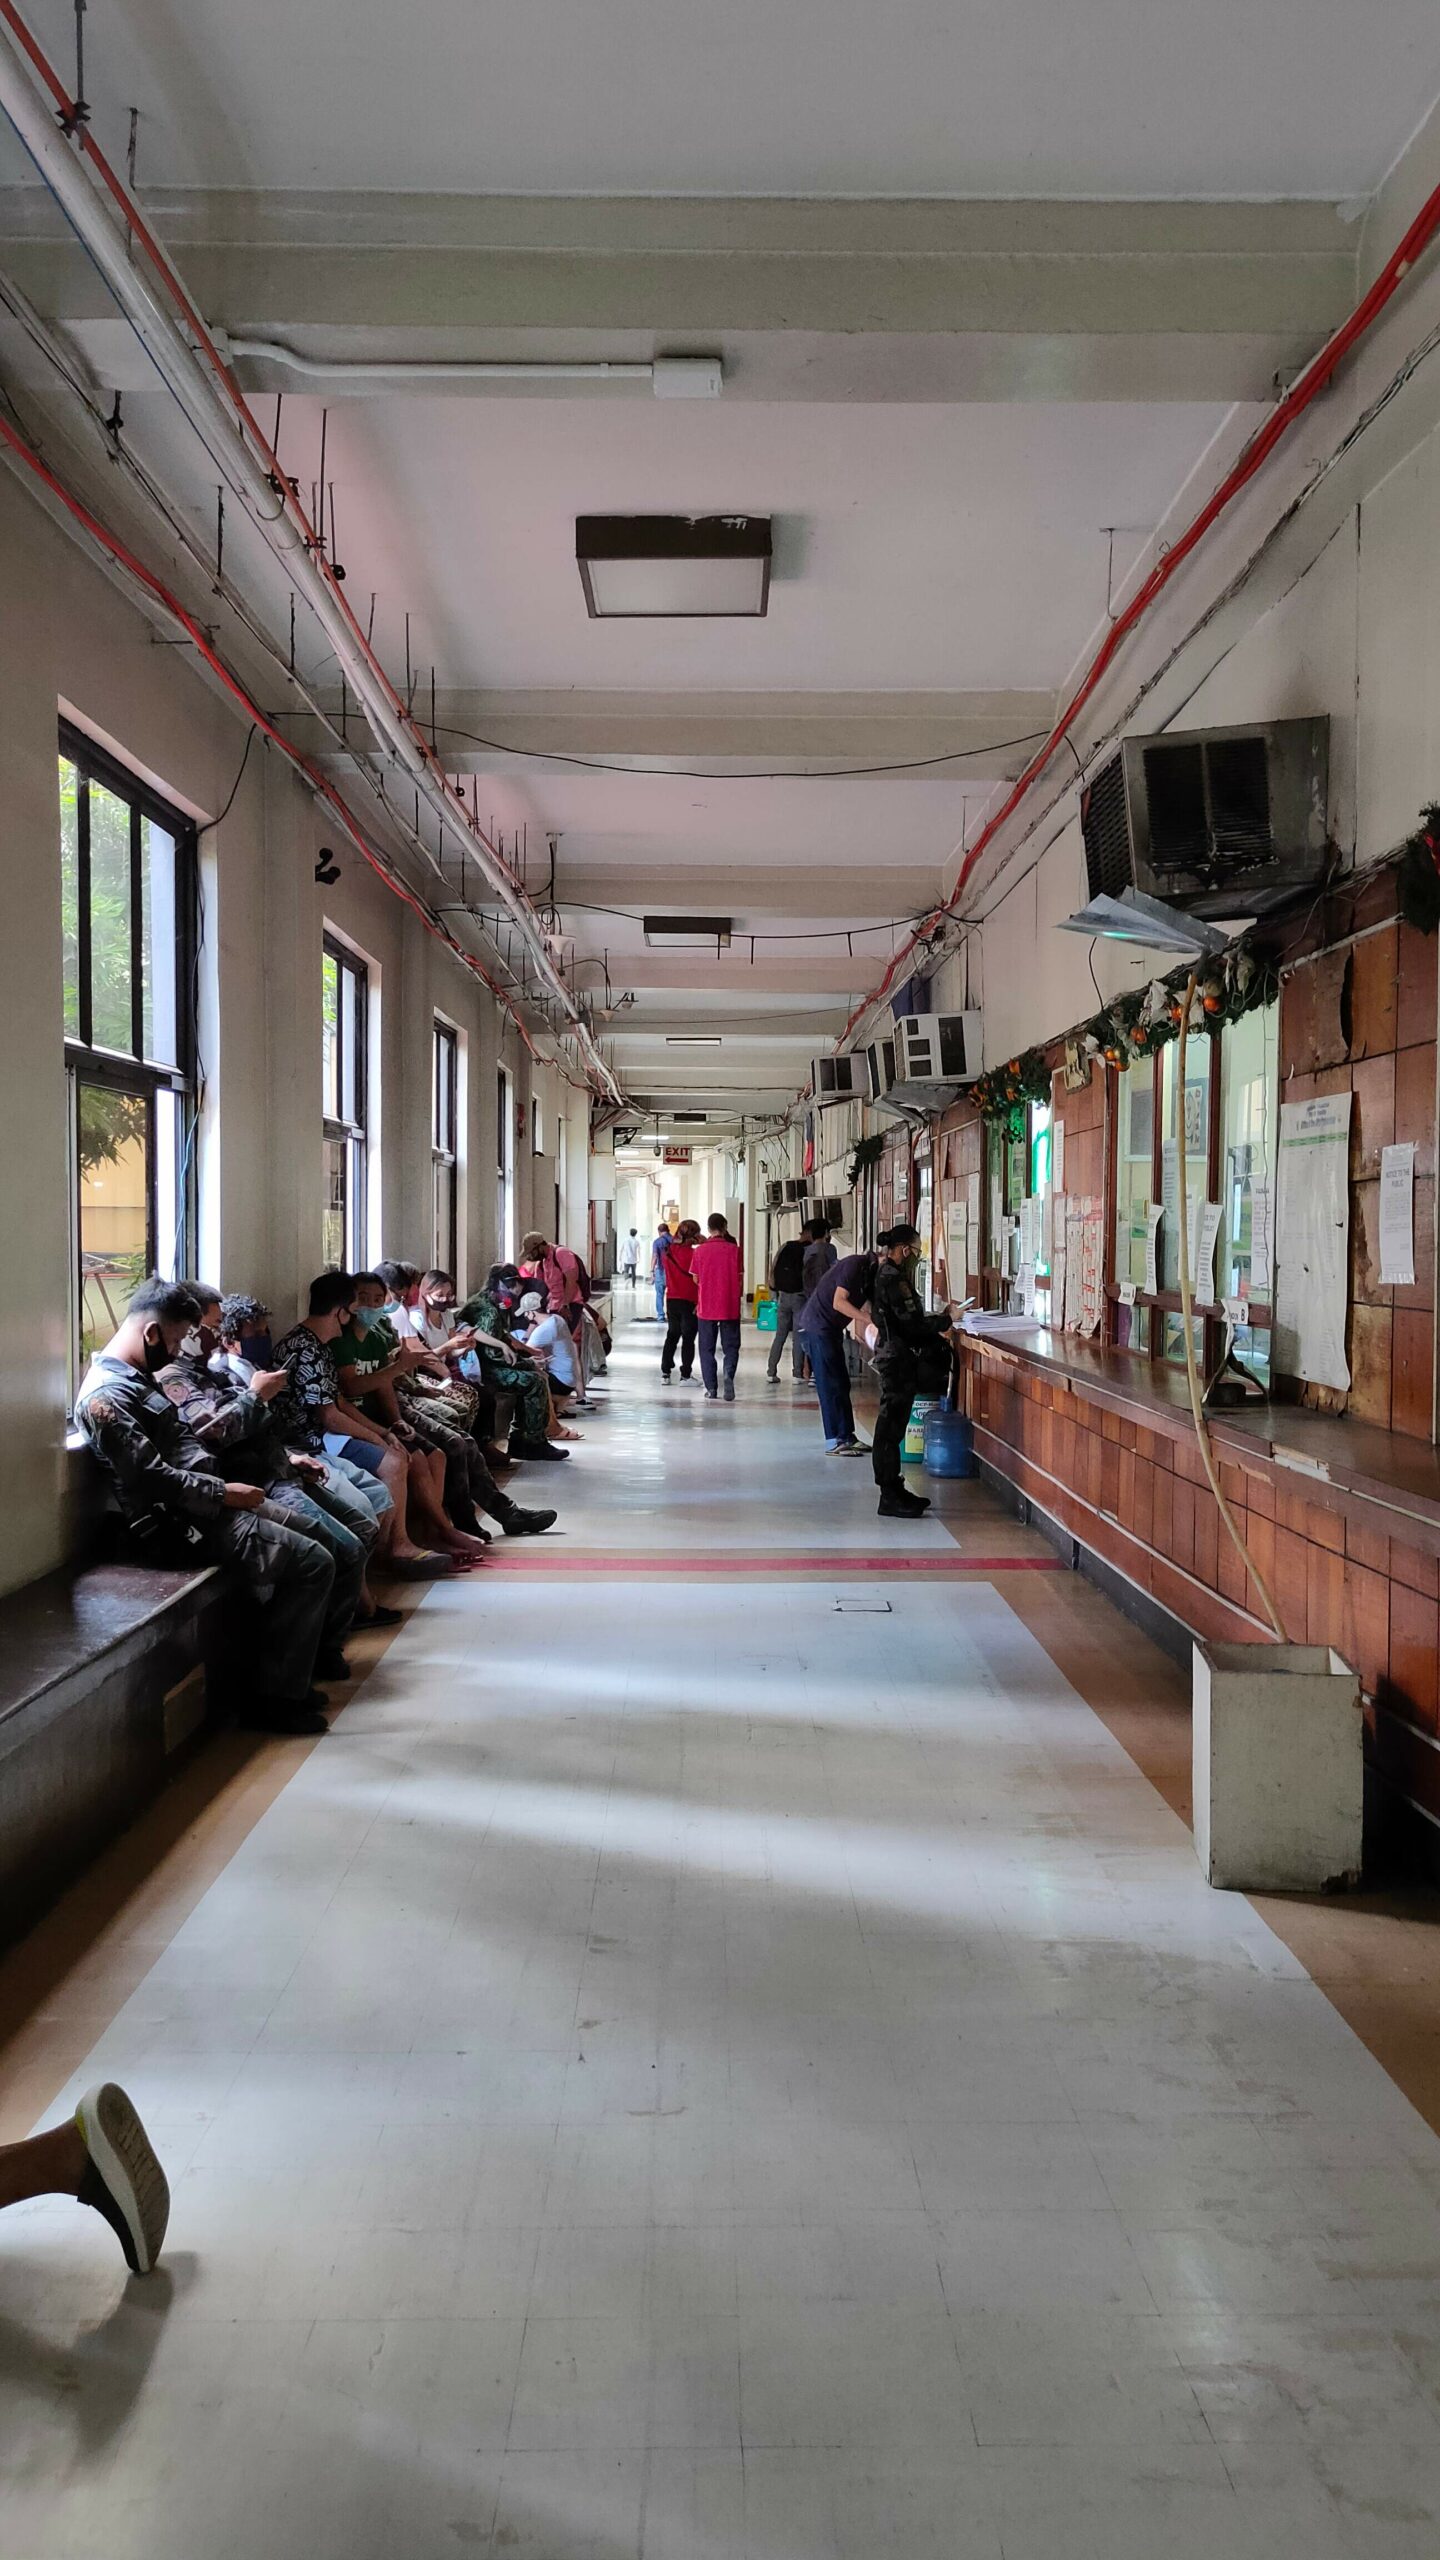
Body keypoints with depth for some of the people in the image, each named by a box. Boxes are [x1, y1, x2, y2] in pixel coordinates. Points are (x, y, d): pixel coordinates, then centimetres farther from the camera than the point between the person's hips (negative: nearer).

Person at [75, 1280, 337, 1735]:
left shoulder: (135, 1377, 14)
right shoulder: (106, 1398, -20)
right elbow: (154, 1477, -25)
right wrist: (226, 1493, -16)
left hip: (201, 1503, 11)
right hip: (181, 1525, -11)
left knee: (315, 1534, 15)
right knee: (312, 1564, -15)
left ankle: (287, 1675, 18)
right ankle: (275, 1697, -5)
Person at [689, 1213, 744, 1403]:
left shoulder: (699, 1250, -4)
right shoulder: (734, 1250, -5)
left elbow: (696, 1279, 4)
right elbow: (740, 1280, 1)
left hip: (706, 1307, 1)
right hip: (730, 1307, 0)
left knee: (707, 1348, 10)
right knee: (731, 1345, 9)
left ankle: (711, 1389, 8)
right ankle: (728, 1374, -17)